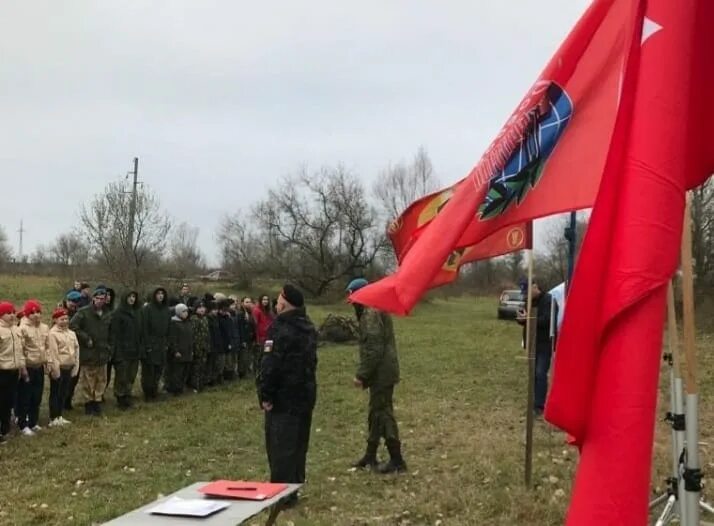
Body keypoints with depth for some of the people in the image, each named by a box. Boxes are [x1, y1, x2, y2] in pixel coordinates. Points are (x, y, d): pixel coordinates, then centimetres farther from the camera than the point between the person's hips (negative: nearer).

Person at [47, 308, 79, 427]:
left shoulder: (71, 333, 10)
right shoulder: (53, 334, -11)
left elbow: (76, 349, 11)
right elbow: (52, 352, -15)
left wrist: (75, 367, 5)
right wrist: (55, 368, -18)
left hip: (68, 367, 7)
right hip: (58, 367, -7)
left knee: (64, 393, 13)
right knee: (55, 393, 1)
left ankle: (59, 416, 23)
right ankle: (53, 419, 5)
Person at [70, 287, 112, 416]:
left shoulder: (107, 315, 14)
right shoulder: (83, 312, -7)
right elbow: (73, 326, -15)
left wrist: (109, 348, 14)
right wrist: (86, 339, -14)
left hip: (102, 353, 6)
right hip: (88, 353, -6)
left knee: (101, 381, 9)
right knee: (87, 381, -1)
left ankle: (97, 402, 18)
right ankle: (89, 403, 9)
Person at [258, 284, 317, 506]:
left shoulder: (281, 328, -18)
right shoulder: (308, 327, 12)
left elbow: (271, 365, -22)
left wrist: (265, 394, -15)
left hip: (283, 396, -9)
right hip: (305, 393, 9)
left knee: (280, 445, -4)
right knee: (298, 443, 16)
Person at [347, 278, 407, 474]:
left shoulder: (371, 314, -17)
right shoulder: (375, 311, 16)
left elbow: (373, 349, -23)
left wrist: (361, 375, -19)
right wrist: (366, 374, 18)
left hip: (381, 373, -11)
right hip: (383, 372, 11)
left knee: (382, 414, -5)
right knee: (376, 413, 17)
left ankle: (397, 461, -1)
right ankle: (370, 456, 27)